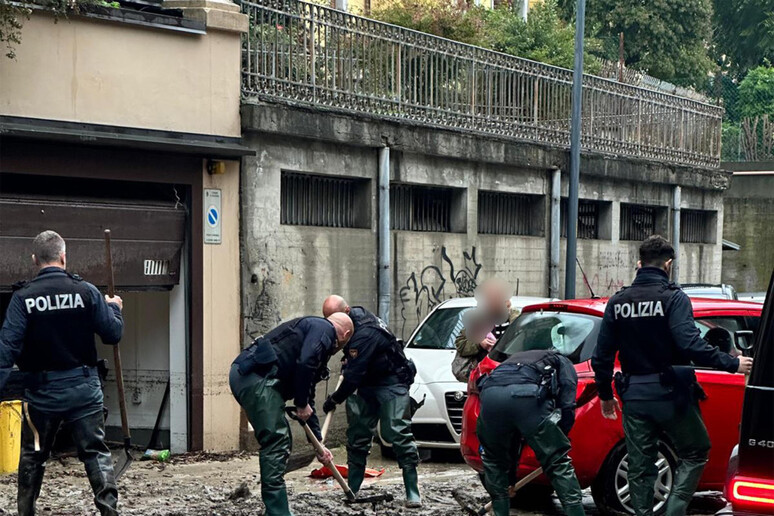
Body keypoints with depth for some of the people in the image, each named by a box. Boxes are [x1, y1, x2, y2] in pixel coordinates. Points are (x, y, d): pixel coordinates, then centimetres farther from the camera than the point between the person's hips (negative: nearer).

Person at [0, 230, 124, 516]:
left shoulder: (23, 297, -9)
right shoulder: (86, 291, -7)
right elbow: (113, 334, -1)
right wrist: (114, 308, 18)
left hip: (42, 391, 0)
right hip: (83, 387, 0)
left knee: (33, 455, 16)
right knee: (96, 452, 4)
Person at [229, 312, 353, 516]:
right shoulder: (323, 329, 4)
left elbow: (307, 397, 34)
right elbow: (304, 363, -16)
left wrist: (318, 443, 36)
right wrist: (302, 405, -4)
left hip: (244, 375, 10)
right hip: (257, 376, -10)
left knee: (280, 444, 17)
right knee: (276, 444, -8)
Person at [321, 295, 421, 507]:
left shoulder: (364, 333, -30)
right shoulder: (356, 315, 1)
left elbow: (354, 374, -29)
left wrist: (335, 399, -18)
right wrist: (348, 363, 15)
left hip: (392, 382, -10)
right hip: (367, 385, 10)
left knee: (398, 433, -16)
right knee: (357, 434, 6)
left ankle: (413, 493, -16)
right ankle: (352, 489, 12)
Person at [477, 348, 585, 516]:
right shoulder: (562, 362, 35)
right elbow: (567, 407, 13)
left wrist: (511, 477, 50)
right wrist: (557, 440, 29)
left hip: (490, 391, 4)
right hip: (528, 395, -4)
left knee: (493, 460, 26)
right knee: (558, 462, 6)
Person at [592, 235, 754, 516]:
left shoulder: (617, 302, 6)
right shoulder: (673, 298, -10)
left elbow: (602, 355, 7)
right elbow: (690, 344, -23)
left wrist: (605, 395, 19)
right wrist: (733, 364, -15)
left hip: (634, 397, 5)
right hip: (670, 394, -4)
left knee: (639, 467, 11)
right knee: (694, 454, 11)